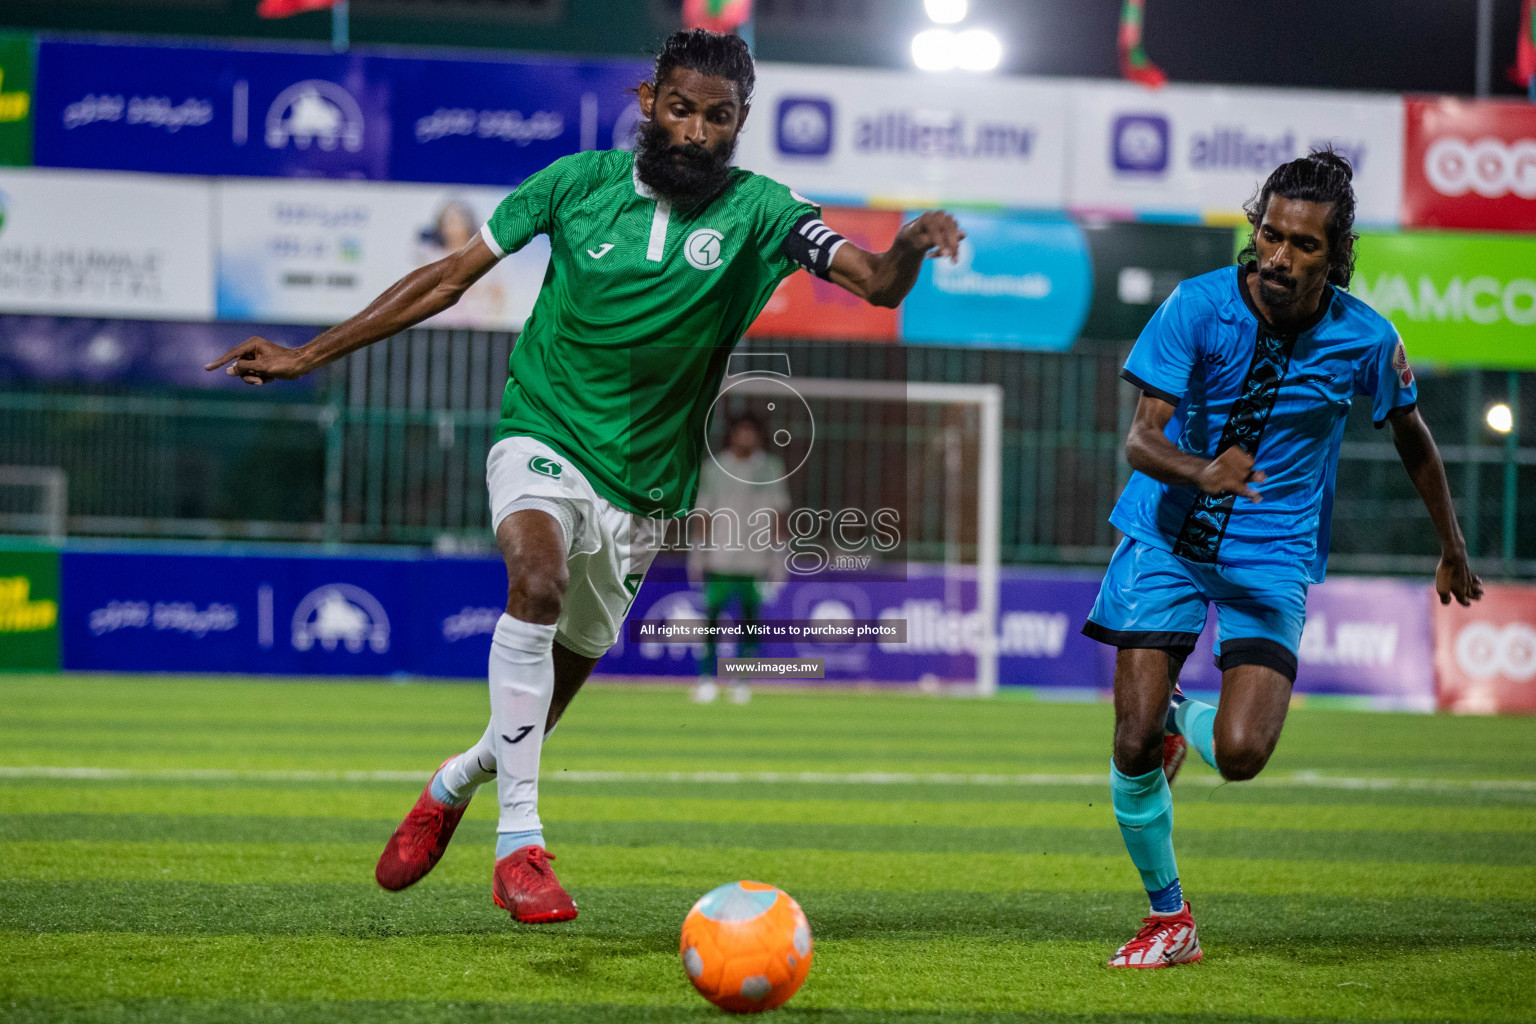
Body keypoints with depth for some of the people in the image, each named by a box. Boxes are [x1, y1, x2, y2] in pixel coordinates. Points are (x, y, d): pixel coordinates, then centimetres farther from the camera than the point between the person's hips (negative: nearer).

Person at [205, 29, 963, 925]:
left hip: (641, 485, 2)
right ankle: (520, 842, -30)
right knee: (539, 579, -33)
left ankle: (455, 783, 46)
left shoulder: (757, 211, -8)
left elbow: (876, 284, -20)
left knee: (555, 688, 12)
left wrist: (910, 245, -45)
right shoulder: (580, 183, -6)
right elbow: (452, 276, 1)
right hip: (543, 436, -2)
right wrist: (309, 356, 0)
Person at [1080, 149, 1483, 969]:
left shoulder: (1365, 340, -10)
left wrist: (1452, 550, 19)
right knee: (1133, 748, -8)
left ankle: (1185, 719, 20)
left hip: (1272, 555, 0)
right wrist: (1201, 471, -40)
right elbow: (1141, 437, -18)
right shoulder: (1196, 307, -15)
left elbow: (1411, 438, 9)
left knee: (1241, 754, -18)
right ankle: (1168, 921, 16)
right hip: (1167, 538, 0)